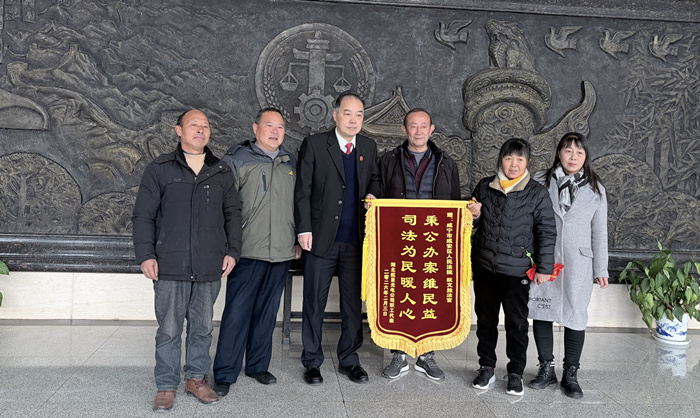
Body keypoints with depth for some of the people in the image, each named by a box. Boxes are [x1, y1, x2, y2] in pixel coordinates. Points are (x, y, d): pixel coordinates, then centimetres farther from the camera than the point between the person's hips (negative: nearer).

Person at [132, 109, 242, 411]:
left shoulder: (222, 173, 12)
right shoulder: (160, 169, 4)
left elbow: (233, 214, 15)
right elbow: (143, 215, 3)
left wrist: (232, 251, 6)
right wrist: (146, 255, -5)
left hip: (210, 267, 3)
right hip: (170, 266, -2)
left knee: (203, 327, 12)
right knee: (169, 329, 3)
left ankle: (197, 378, 27)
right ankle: (166, 386, 18)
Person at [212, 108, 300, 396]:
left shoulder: (290, 163, 15)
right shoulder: (237, 159, 0)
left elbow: (298, 204, 20)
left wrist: (299, 240, 16)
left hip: (282, 252, 5)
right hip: (248, 251, -4)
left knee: (267, 311, 13)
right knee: (237, 311, -2)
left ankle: (258, 365, 27)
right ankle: (225, 374, 10)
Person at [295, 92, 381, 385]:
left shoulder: (369, 147, 10)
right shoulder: (314, 144, -1)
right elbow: (303, 190, -3)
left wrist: (373, 195, 1)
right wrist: (304, 229, -9)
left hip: (356, 239, 3)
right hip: (322, 237, -3)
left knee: (353, 301, 10)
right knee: (314, 302, 6)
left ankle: (349, 359, 26)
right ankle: (312, 362, 22)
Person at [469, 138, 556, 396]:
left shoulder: (537, 193, -4)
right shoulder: (484, 187, 4)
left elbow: (547, 232, -2)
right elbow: (474, 222, 16)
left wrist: (544, 267, -5)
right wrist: (472, 216, -7)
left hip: (516, 270, -3)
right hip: (484, 266, 3)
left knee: (517, 323, 5)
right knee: (485, 319, 13)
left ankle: (515, 373, 22)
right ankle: (486, 368, 28)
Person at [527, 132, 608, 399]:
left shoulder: (595, 189, 4)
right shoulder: (541, 182, 1)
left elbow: (599, 232, 6)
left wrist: (601, 269, 5)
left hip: (577, 265, 0)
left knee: (575, 317, 5)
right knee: (541, 313, 7)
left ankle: (570, 374, 23)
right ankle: (546, 369, 25)